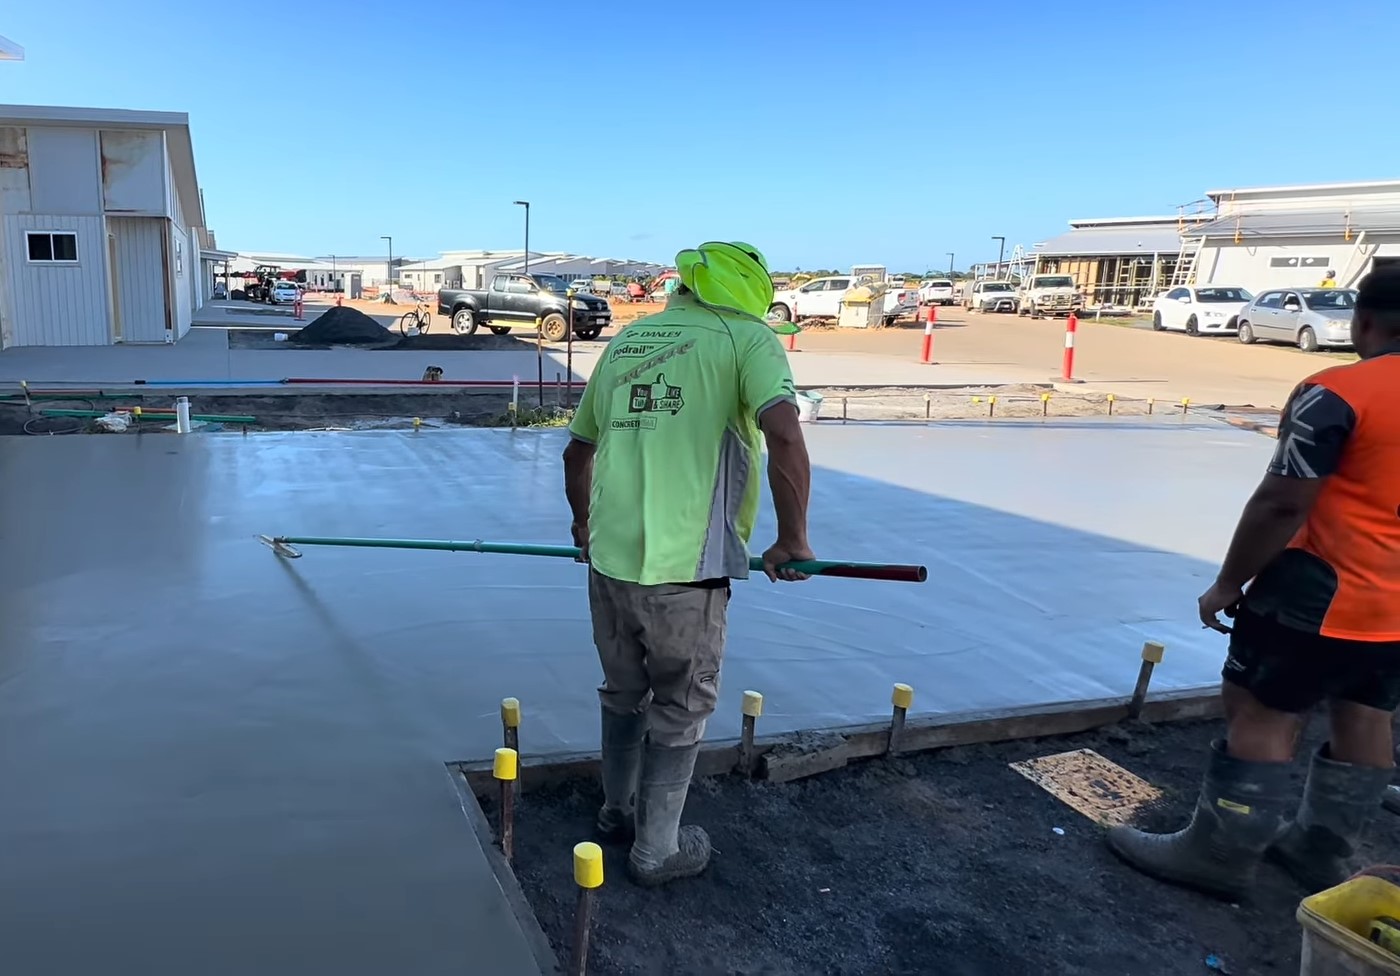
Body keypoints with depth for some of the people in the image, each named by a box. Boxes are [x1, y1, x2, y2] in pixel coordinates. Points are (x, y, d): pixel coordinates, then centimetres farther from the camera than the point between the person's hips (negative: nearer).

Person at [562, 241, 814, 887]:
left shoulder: (626, 339, 16)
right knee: (681, 710, 13)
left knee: (624, 693, 25)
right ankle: (656, 851, 29)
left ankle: (618, 812, 45)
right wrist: (793, 540, -9)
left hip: (609, 559, 6)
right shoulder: (747, 337, -3)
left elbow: (576, 451, 23)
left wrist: (583, 523, 38)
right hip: (684, 568, -6)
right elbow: (785, 436, -20)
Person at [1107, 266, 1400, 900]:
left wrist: (1228, 584, -9)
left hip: (1325, 592, -8)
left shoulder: (1338, 394, -18)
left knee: (1258, 715, 1)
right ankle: (1322, 852, 31)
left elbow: (1281, 504, -19)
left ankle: (1219, 855, 10)